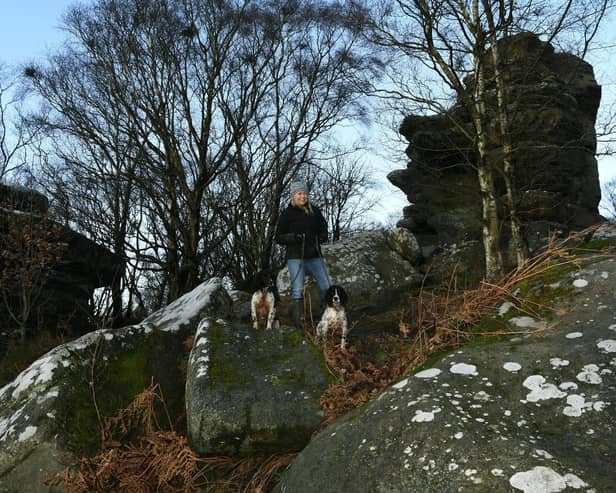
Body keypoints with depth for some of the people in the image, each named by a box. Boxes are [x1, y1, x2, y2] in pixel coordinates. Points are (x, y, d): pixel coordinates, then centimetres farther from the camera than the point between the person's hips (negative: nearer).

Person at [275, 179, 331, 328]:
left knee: (327, 287, 4)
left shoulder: (314, 211, 7)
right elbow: (278, 238, -1)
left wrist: (321, 237, -3)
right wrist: (294, 237, -19)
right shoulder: (287, 214, -2)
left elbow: (324, 229, 20)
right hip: (295, 257, -3)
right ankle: (298, 320, 4)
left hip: (314, 256, 4)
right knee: (298, 290, -3)